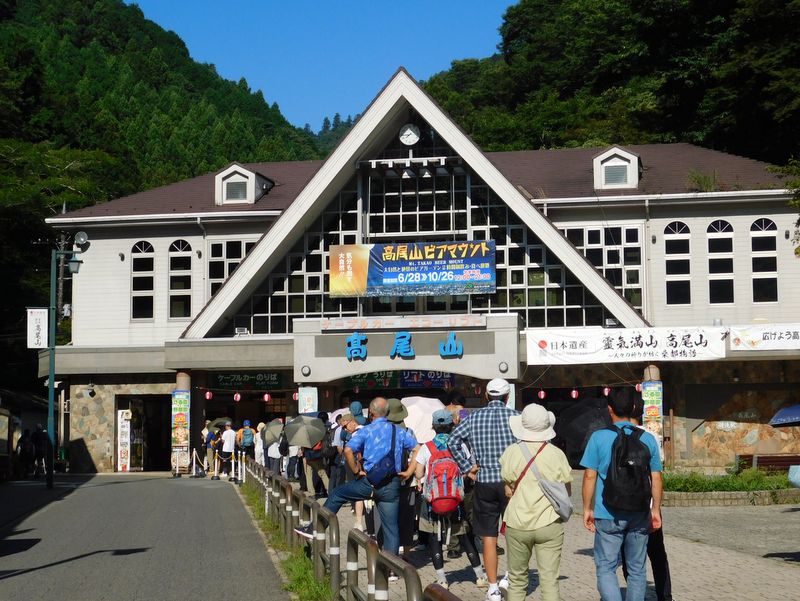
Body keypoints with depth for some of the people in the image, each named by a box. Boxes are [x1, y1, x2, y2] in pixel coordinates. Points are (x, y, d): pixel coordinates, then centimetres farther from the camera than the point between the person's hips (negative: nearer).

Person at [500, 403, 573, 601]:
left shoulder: (511, 452, -5)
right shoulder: (557, 454, -4)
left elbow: (508, 490, 0)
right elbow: (566, 491, 6)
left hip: (518, 524, 1)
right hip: (549, 524, 0)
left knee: (517, 579, 14)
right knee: (550, 581, 1)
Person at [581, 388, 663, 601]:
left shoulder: (599, 437, -6)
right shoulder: (648, 439, 1)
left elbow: (590, 475, -7)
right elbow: (656, 477, 4)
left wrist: (587, 508, 2)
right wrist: (656, 509, 14)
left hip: (609, 515, -3)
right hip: (639, 516, 3)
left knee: (605, 567, 2)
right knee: (637, 570, 13)